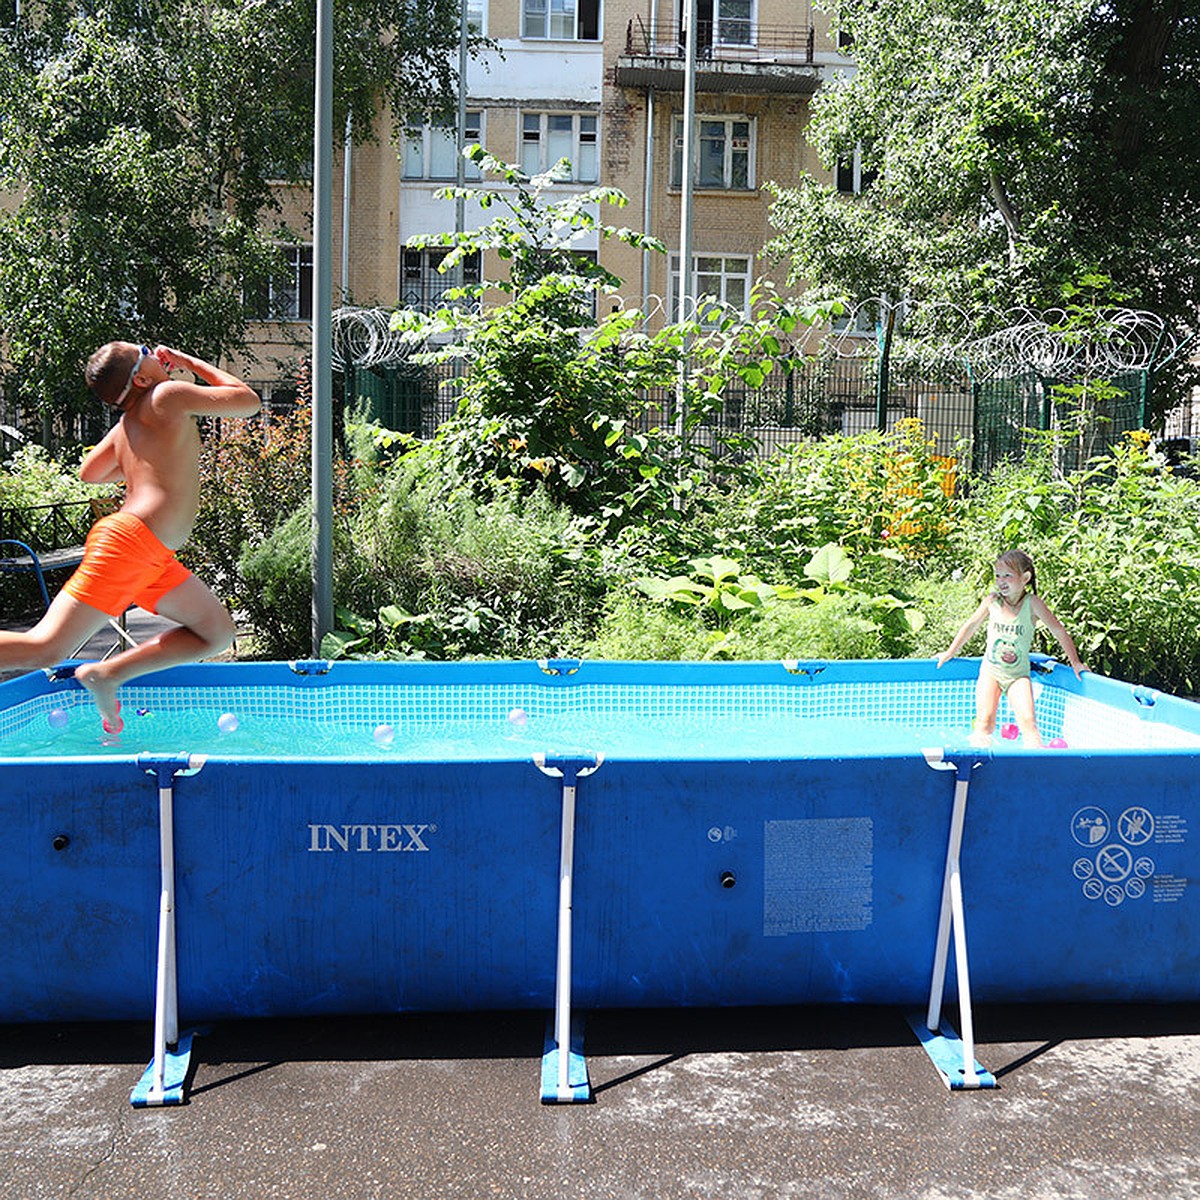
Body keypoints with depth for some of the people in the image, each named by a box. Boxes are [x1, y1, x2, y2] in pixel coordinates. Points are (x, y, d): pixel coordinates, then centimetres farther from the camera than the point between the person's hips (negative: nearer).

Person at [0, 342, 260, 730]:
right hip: (130, 541, -10)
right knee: (44, 650, -11)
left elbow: (89, 472, 32)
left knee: (218, 633, 12)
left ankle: (108, 673, 7)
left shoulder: (124, 426, 19)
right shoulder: (169, 396, -5)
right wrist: (191, 361, 8)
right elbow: (249, 401, 0)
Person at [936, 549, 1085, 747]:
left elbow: (1059, 632, -1)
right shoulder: (992, 601, -2)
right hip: (991, 671, 2)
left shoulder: (1032, 603, -9)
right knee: (984, 721, -13)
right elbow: (971, 625, 13)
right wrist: (950, 653, 20)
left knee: (1028, 721, -18)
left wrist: (1075, 663, 3)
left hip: (1018, 675, -1)